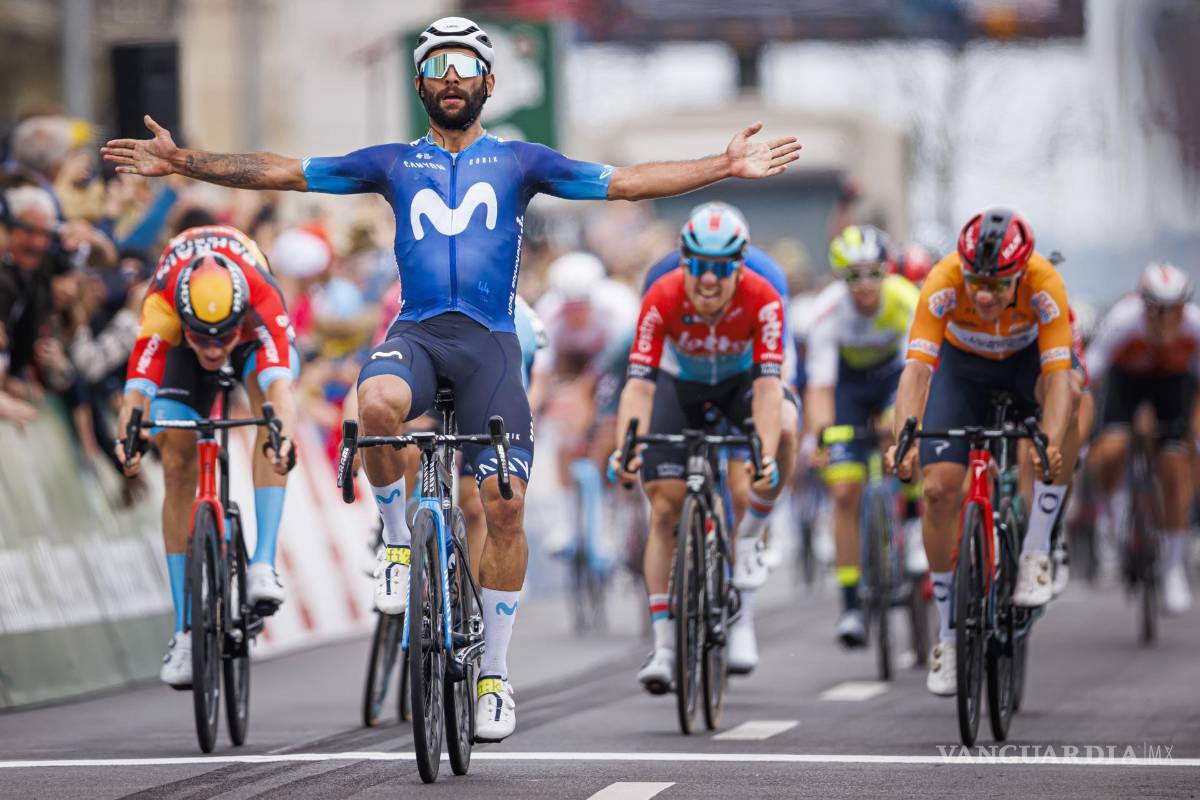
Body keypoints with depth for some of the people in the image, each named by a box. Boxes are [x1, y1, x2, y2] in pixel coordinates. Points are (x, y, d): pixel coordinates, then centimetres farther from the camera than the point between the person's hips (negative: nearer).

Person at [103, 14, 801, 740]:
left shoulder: (519, 162, 11)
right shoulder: (394, 164, 13)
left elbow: (625, 183, 5)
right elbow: (280, 172, 12)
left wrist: (726, 167, -5)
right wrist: (183, 162, 5)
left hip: (490, 341, 0)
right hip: (418, 332, 0)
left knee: (505, 504, -7)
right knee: (378, 401, -36)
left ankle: (495, 674, 6)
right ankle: (400, 539, -10)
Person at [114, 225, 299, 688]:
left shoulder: (262, 301, -42)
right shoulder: (162, 307, -40)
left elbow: (280, 384, -56)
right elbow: (137, 388, -48)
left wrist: (283, 436, -75)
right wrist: (128, 440, -68)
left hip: (252, 335, 0)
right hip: (180, 350, 1)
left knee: (266, 400, -32)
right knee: (178, 466, -11)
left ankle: (263, 564, -33)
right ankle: (186, 631, -7)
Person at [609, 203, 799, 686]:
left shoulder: (761, 299, -32)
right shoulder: (662, 299, -31)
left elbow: (767, 384, -38)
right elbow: (639, 383, -35)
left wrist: (765, 456, -52)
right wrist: (624, 448, -51)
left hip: (741, 381, 0)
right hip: (681, 384, 1)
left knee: (783, 428, -34)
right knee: (664, 510, -9)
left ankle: (748, 542, -11)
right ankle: (664, 645, -1)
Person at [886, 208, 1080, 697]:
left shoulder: (1044, 285, -36)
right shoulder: (943, 285, -35)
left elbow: (1058, 375, -41)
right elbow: (917, 368, -41)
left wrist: (1052, 446, -58)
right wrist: (903, 439, -57)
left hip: (1029, 358, -1)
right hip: (964, 364, 1)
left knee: (1068, 395, -36)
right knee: (940, 490, -13)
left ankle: (1036, 552, -25)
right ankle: (949, 634, 6)